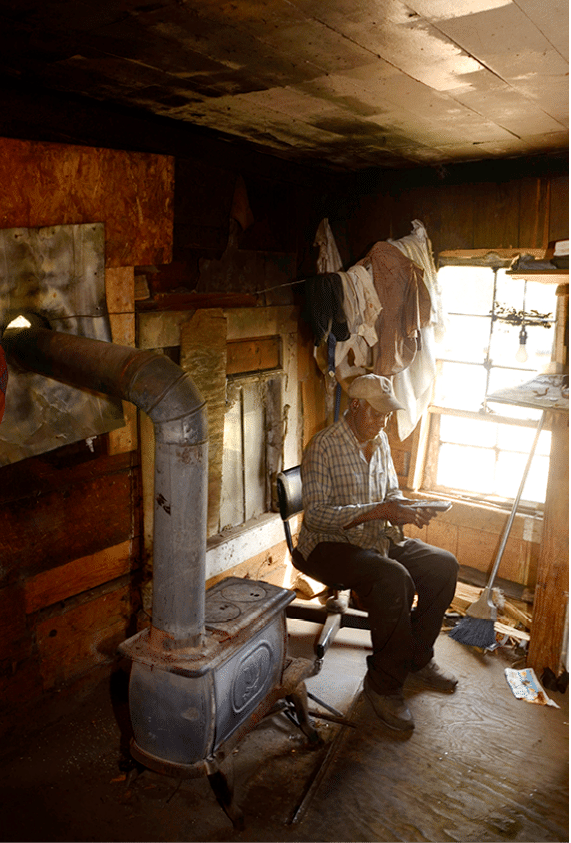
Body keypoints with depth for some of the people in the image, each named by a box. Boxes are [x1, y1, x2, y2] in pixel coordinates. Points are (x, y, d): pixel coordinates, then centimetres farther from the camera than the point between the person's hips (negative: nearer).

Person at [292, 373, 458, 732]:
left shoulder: (381, 441, 6)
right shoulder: (324, 446, -18)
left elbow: (392, 491, 17)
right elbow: (315, 515, -23)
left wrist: (405, 508, -7)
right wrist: (378, 510, -29)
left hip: (377, 538, 8)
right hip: (328, 545, -8)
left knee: (444, 564, -5)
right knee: (394, 580, -31)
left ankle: (417, 656, 12)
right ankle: (384, 684, -12)